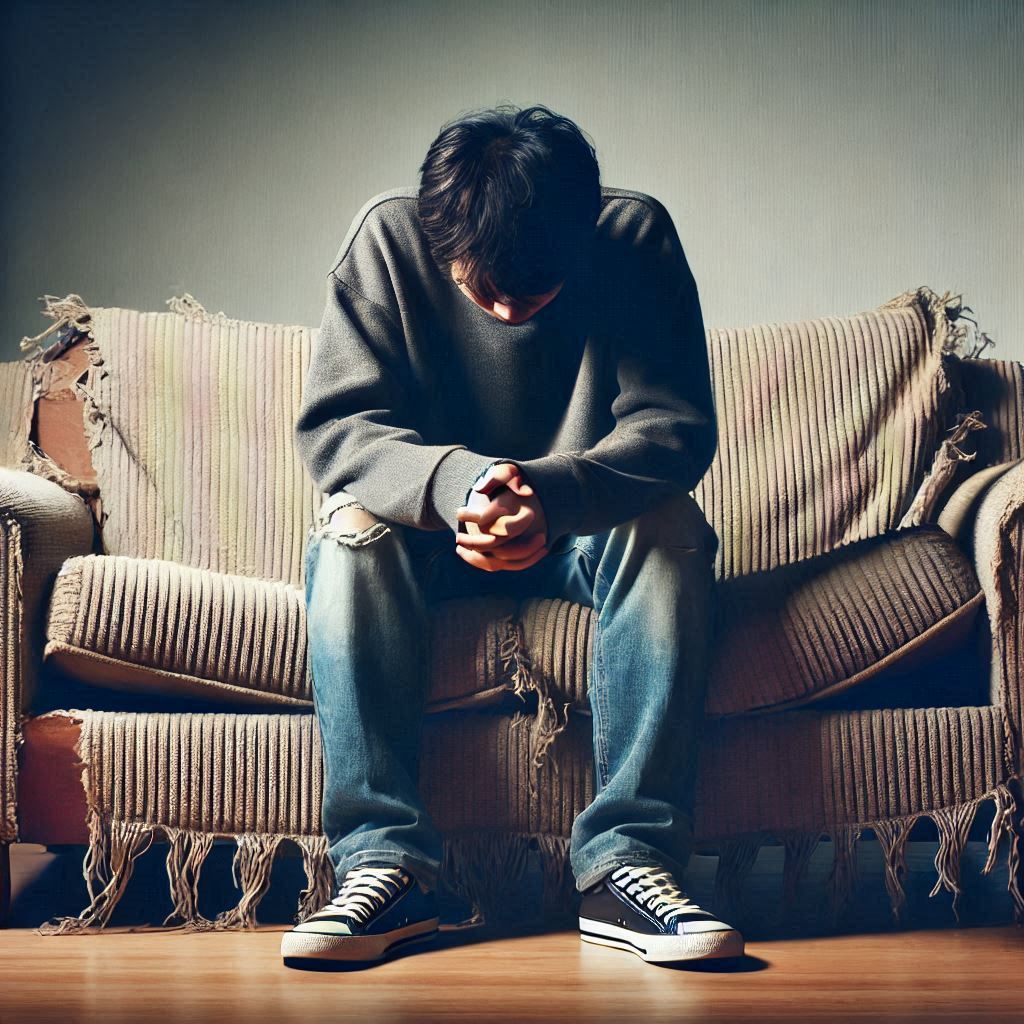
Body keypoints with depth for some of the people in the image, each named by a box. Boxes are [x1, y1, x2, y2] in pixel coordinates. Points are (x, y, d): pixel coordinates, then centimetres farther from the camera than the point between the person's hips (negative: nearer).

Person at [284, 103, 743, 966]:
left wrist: (550, 493, -44)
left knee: (672, 526, -31)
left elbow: (677, 428, -23)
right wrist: (457, 481, -43)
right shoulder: (389, 239, -15)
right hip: (433, 533, 1)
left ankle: (626, 861, -31)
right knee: (350, 526, -31)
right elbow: (332, 427, -21)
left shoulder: (637, 237, -16)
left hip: (585, 533, 0)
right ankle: (385, 862, -31)